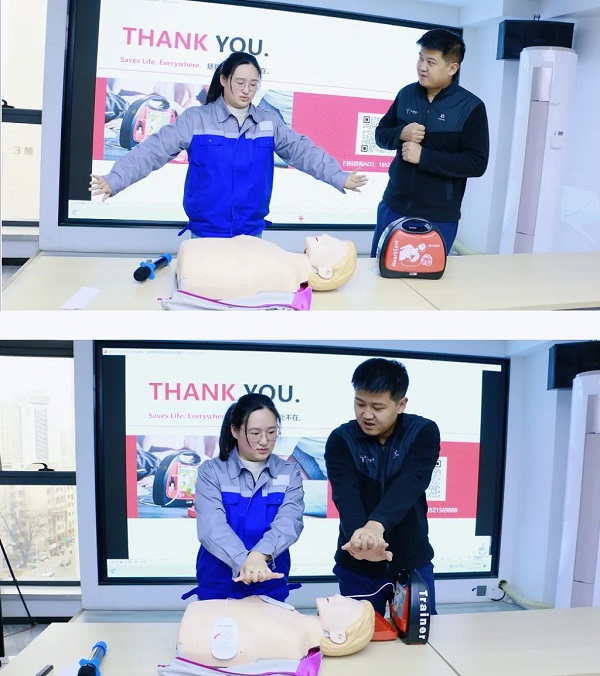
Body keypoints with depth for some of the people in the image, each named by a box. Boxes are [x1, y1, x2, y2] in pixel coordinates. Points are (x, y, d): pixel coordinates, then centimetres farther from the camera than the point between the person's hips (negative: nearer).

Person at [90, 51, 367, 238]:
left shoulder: (270, 122, 4)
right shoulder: (195, 118, -5)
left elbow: (302, 150, 2)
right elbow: (154, 150, -11)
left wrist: (339, 177, -10)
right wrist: (115, 180, -22)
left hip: (251, 236, 2)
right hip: (205, 235, -2)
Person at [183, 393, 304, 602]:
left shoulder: (289, 473, -1)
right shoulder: (211, 471, -5)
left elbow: (288, 522, -17)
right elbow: (213, 526, -20)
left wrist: (259, 554, -37)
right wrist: (244, 562, -38)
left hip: (271, 589, 1)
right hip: (218, 588, -1)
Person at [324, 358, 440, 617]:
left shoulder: (424, 433, -10)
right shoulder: (340, 440, -9)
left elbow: (407, 487, -25)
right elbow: (346, 496, -23)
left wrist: (376, 525, -43)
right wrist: (359, 536, -43)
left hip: (412, 562, 0)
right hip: (357, 567, 0)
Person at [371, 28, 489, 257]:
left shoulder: (470, 107, -9)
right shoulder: (406, 94, 3)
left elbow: (476, 164, -14)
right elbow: (381, 134, 12)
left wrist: (423, 156, -19)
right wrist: (401, 134, -11)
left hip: (438, 217, -4)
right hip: (393, 207, 4)